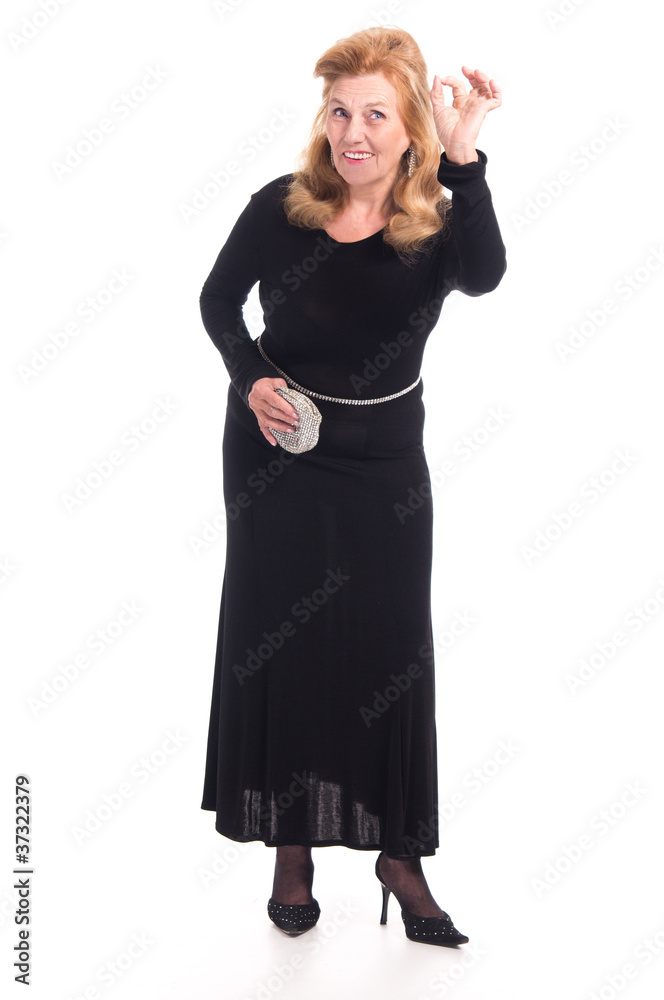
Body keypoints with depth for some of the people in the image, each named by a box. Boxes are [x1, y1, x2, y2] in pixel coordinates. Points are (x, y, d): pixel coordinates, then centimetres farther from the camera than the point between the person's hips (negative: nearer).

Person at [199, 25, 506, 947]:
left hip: (386, 464, 1)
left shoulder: (439, 223, -11)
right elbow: (218, 300, 5)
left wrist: (464, 159, -45)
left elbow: (484, 276, -33)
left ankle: (400, 855, 19)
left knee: (393, 652, 5)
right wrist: (251, 379, -12)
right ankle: (292, 845, 23)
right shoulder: (281, 207, -10)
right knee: (277, 642, 6)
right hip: (277, 452, 0)